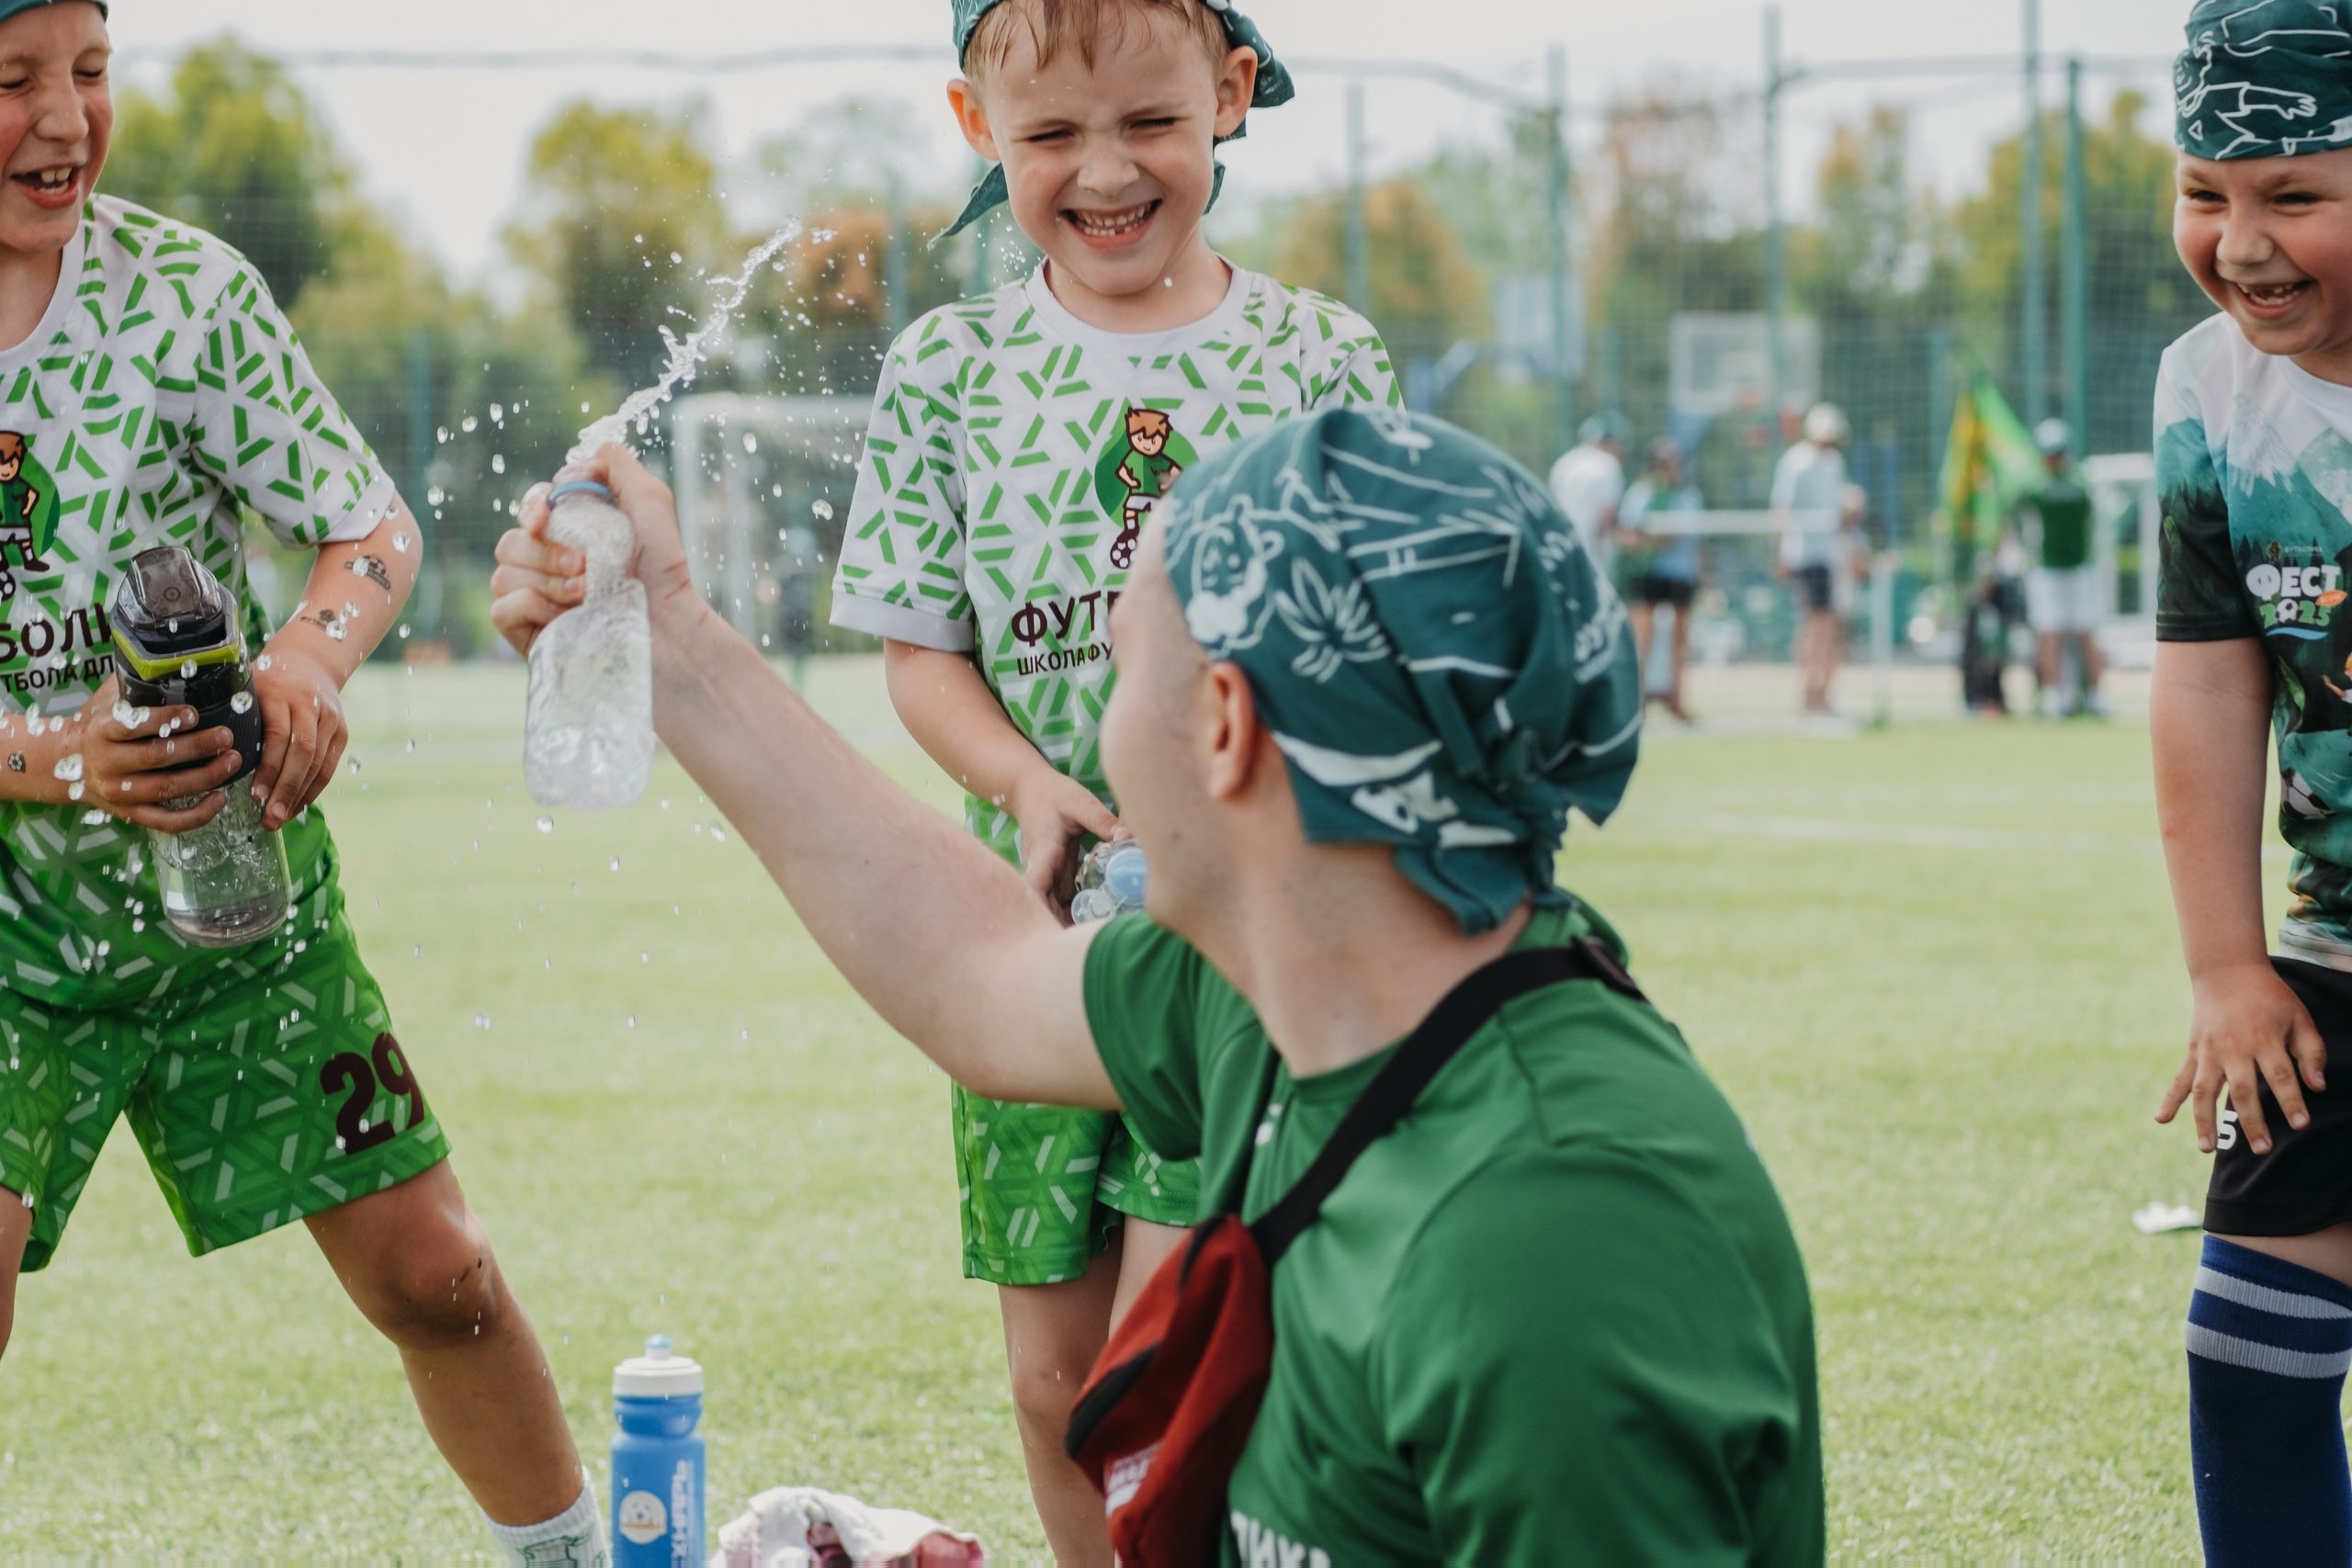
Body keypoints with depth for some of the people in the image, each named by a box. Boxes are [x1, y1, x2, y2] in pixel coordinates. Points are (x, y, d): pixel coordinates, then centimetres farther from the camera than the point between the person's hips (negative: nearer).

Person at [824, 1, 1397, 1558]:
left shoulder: (1321, 357, 0)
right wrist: (1035, 789, -15)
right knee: (1057, 1370, 9)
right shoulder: (951, 368, 3)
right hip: (1039, 923, 2)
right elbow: (922, 650, 4)